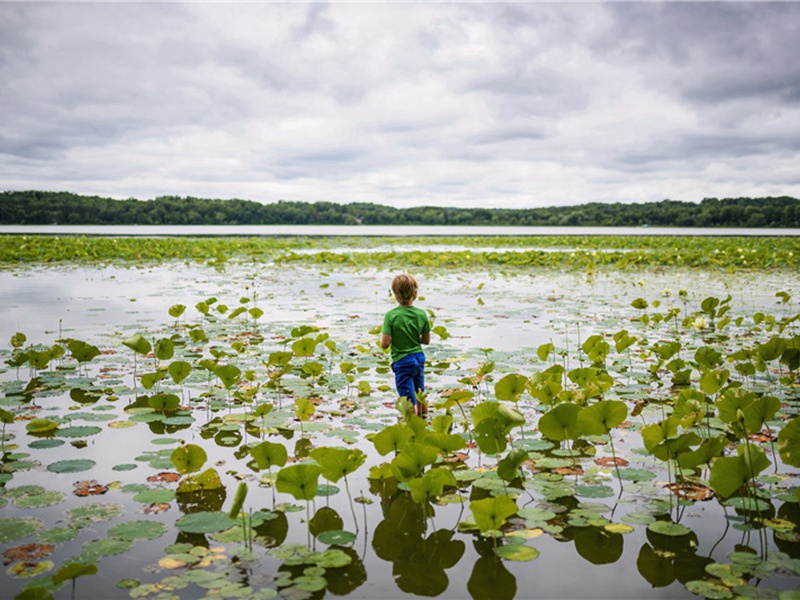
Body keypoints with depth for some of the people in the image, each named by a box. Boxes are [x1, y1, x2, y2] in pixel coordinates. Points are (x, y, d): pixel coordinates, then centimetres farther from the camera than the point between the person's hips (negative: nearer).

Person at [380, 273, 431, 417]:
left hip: (402, 362, -5)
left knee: (410, 402, 0)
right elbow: (426, 340, 4)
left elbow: (384, 344, -19)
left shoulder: (391, 316, -18)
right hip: (419, 358, 5)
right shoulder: (421, 314, -5)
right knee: (420, 395, 27)